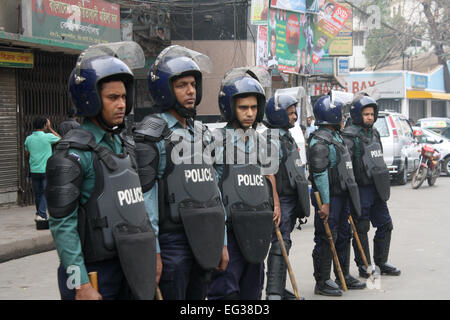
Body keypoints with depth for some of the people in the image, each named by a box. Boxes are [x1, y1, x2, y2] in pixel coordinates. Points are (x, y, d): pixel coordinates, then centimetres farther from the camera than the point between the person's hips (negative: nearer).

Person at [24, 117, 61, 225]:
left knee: (37, 194, 15)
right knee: (45, 193, -3)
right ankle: (41, 214, -14)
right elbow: (60, 139, 9)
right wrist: (50, 128, 11)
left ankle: (39, 214, 24)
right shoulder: (48, 137, -10)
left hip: (34, 170, 5)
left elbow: (27, 155, 15)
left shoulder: (28, 139, 4)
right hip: (46, 170, -5)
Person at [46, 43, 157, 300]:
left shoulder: (126, 145, 12)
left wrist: (153, 254, 15)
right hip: (96, 272, -7)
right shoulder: (73, 152, -12)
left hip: (131, 267, 7)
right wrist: (81, 285, -18)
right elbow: (62, 224, -15)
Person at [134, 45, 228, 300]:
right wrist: (152, 252, -16)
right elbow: (145, 196, -13)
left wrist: (222, 241, 16)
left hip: (205, 241, 7)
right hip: (172, 241, -7)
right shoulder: (152, 133, -8)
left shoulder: (202, 132, 15)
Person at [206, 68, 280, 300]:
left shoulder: (261, 141, 13)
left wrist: (276, 205, 14)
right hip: (228, 230, -7)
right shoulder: (216, 139, -9)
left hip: (258, 230, 7)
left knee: (252, 290, 14)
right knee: (225, 291, -11)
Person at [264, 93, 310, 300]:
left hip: (292, 199, 10)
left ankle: (279, 289, 21)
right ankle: (274, 293, -15)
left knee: (283, 243, 14)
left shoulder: (287, 137, 19)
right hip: (281, 200, -10)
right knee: (281, 243, -13)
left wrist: (299, 205, 27)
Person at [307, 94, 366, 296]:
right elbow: (319, 173, -22)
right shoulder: (320, 141, -16)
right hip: (328, 197, -10)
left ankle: (343, 276, 28)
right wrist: (325, 202, -24)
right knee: (326, 240, -4)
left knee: (343, 236, 16)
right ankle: (322, 283, 3)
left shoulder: (336, 137, 17)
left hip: (341, 196, 10)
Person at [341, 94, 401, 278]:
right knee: (361, 229, 0)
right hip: (361, 189, -8)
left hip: (377, 189, 8)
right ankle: (364, 266, 10)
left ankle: (381, 263, 23)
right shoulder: (350, 136, -12)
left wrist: (383, 185, 22)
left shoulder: (374, 133, 15)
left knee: (385, 225, 12)